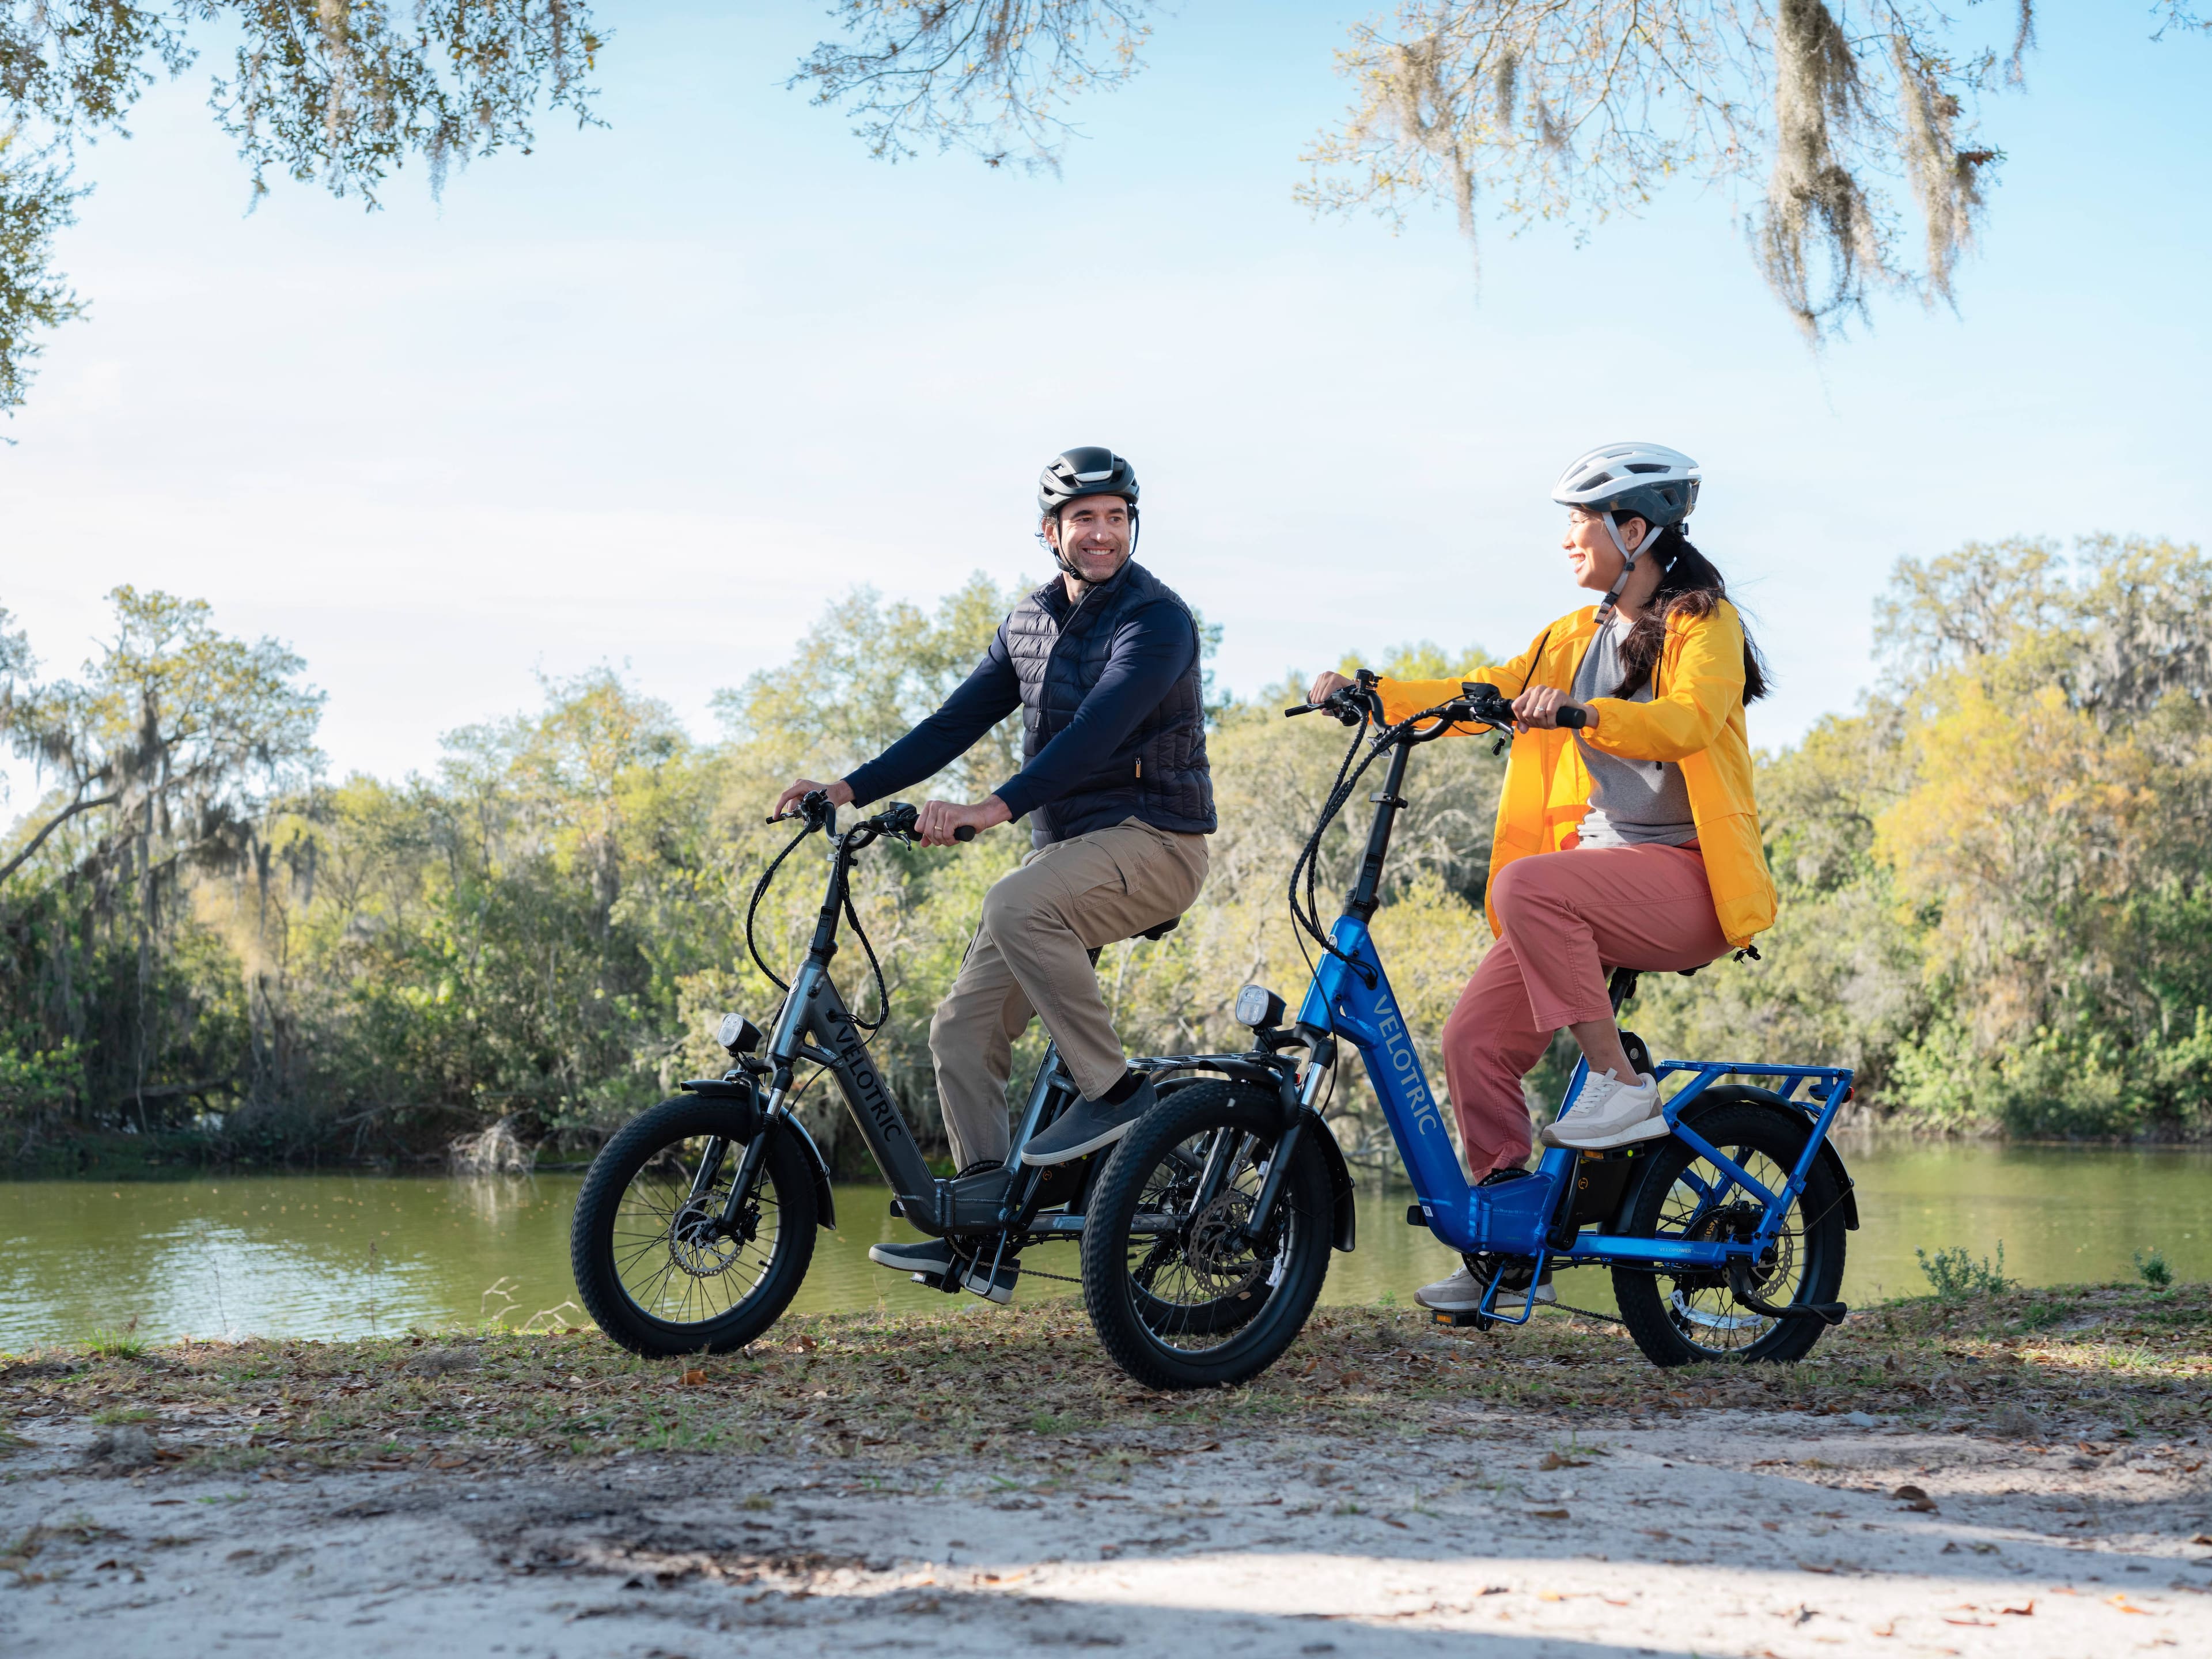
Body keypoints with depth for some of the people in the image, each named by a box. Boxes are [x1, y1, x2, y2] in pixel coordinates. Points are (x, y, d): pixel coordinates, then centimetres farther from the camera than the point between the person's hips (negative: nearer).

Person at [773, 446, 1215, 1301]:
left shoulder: (1157, 619, -12)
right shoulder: (1029, 623, 12)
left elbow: (1099, 731, -26)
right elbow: (957, 721, 10)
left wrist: (997, 807, -38)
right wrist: (852, 789, -1)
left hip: (1151, 840, -7)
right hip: (1066, 848, 8)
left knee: (1016, 905, -36)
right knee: (964, 1029, -2)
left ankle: (1112, 1087, -21)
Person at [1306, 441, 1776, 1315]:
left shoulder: (1705, 623, -3)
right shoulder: (1575, 636, 18)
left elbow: (1686, 720, -22)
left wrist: (1577, 712, -38)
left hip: (1684, 878, -7)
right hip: (1596, 872, 7)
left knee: (1527, 885, -34)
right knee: (1473, 1039, -6)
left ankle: (1622, 1085, -24)